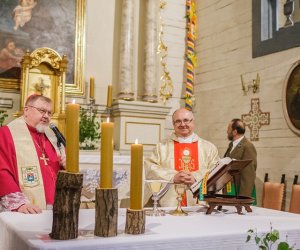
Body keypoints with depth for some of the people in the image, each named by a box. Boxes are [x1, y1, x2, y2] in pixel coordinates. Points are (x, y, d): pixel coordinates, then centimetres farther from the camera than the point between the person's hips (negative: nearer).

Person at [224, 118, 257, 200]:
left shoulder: (248, 147, -15)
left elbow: (248, 176, -19)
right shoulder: (231, 145, 14)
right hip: (229, 194, 8)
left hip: (239, 193, -8)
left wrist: (242, 199, -21)